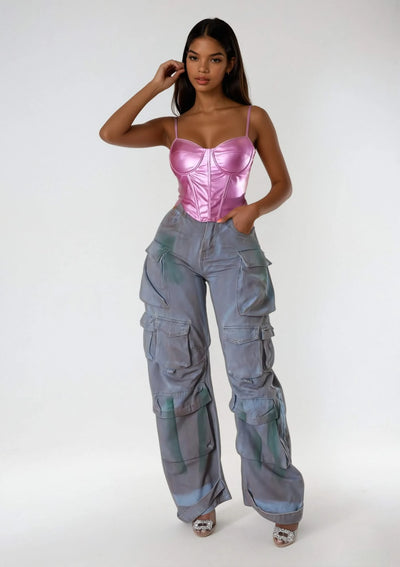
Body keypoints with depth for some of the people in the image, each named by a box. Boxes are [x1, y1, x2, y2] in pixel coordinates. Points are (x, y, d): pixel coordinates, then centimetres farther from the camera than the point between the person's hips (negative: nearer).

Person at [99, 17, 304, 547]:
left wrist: (255, 209, -12)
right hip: (177, 244, 2)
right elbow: (111, 133, -6)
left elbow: (283, 185, 9)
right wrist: (155, 85, 2)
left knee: (252, 375, -5)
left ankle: (279, 501, 13)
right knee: (178, 374, 3)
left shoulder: (253, 118, 7)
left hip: (235, 248, -2)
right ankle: (199, 495, 20)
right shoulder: (172, 126, 10)